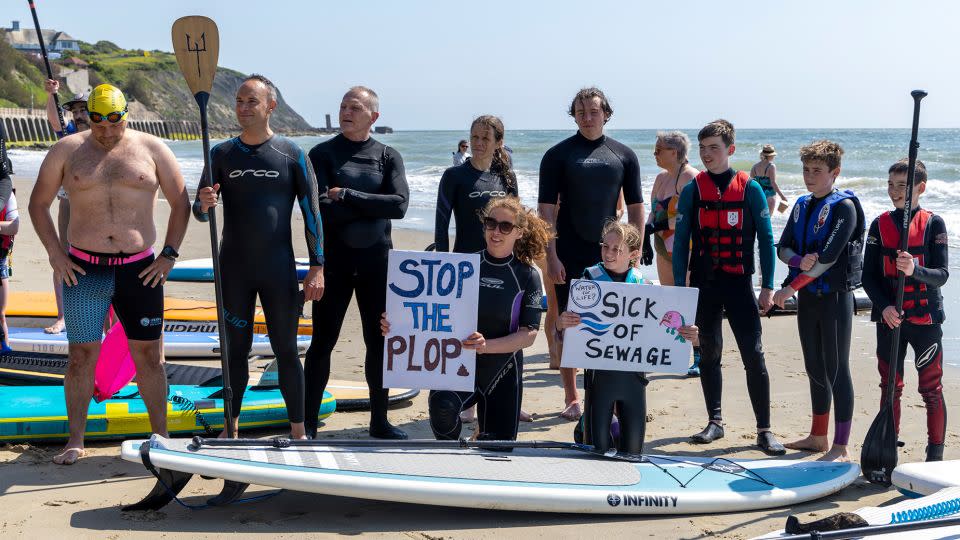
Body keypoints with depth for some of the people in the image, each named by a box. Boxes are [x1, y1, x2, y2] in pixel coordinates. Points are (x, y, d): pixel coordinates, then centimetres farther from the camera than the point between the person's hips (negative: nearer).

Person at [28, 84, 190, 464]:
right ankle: (75, 440, 15)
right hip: (84, 270, 0)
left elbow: (180, 204, 8)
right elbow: (38, 203, 11)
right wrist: (54, 252, 1)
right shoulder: (66, 150, 5)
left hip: (139, 270, 0)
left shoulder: (152, 149, 4)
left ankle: (160, 435, 15)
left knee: (148, 353, 4)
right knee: (81, 355, 3)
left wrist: (169, 254, 1)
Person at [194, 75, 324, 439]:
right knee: (235, 349, 9)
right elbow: (199, 213, 6)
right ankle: (232, 429, 19)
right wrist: (204, 205, -20)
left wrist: (316, 267, -6)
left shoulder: (291, 153, -1)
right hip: (233, 269, 2)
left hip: (279, 270, -2)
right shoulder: (222, 154, 4)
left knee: (286, 350, 4)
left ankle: (298, 431, 12)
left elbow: (311, 211, -1)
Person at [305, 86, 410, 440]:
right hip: (334, 261, -2)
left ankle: (379, 421, 23)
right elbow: (322, 209, -14)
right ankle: (308, 424, 14)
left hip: (377, 262, 2)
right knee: (323, 342, 4)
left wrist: (347, 196, -14)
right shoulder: (322, 154, -1)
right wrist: (371, 208, -12)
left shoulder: (388, 156, 5)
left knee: (379, 342, 10)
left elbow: (399, 205, -12)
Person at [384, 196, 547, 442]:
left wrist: (486, 345, -28)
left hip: (502, 374, 1)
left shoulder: (527, 276, -3)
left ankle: (483, 432, 42)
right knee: (442, 406, -34)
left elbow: (529, 334, -10)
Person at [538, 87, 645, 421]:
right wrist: (551, 256, -11)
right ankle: (571, 398, 14)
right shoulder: (558, 155, -1)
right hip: (570, 258, -2)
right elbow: (547, 210, -4)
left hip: (610, 256, 2)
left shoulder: (624, 156, 6)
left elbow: (636, 209, 9)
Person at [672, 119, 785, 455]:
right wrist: (679, 288, -1)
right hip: (703, 285, 2)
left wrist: (767, 286, -2)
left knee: (753, 356, -5)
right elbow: (680, 242, 4)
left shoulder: (750, 189, 0)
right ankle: (714, 422, 22)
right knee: (709, 353, 10)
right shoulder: (692, 191, 3)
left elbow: (766, 240, 2)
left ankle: (764, 430, 2)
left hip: (739, 283, -2)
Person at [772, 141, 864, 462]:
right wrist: (800, 261, -15)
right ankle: (818, 437, 27)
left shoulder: (844, 206, -11)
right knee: (815, 368, 15)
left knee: (836, 369, -4)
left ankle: (841, 448, 1)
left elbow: (829, 258, -19)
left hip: (834, 297, -7)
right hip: (807, 296, 7)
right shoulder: (802, 205, 12)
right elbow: (783, 248, 8)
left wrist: (791, 288, -17)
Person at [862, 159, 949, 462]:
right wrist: (884, 306, -13)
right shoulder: (880, 225, 5)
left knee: (931, 389, 3)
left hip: (926, 318, -3)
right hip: (889, 318, 3)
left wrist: (915, 270, -29)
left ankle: (935, 457, 14)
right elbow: (868, 276, 3)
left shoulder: (933, 224, -2)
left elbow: (941, 275, -9)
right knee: (890, 387, 9)